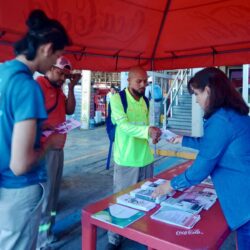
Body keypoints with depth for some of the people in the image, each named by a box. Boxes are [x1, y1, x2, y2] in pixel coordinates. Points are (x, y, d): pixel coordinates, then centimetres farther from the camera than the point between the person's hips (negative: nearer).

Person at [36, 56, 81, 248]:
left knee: (54, 191, 15)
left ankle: (47, 232, 29)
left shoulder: (58, 89, 15)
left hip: (58, 147, 9)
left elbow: (70, 110, 8)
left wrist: (71, 87, 3)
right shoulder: (38, 85, -13)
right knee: (44, 192, -4)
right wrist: (44, 127, -30)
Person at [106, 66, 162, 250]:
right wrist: (148, 131, -37)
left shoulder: (145, 101, 9)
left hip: (146, 158, 6)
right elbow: (124, 125, -24)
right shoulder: (118, 98, -11)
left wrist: (153, 135, -2)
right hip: (126, 160, -6)